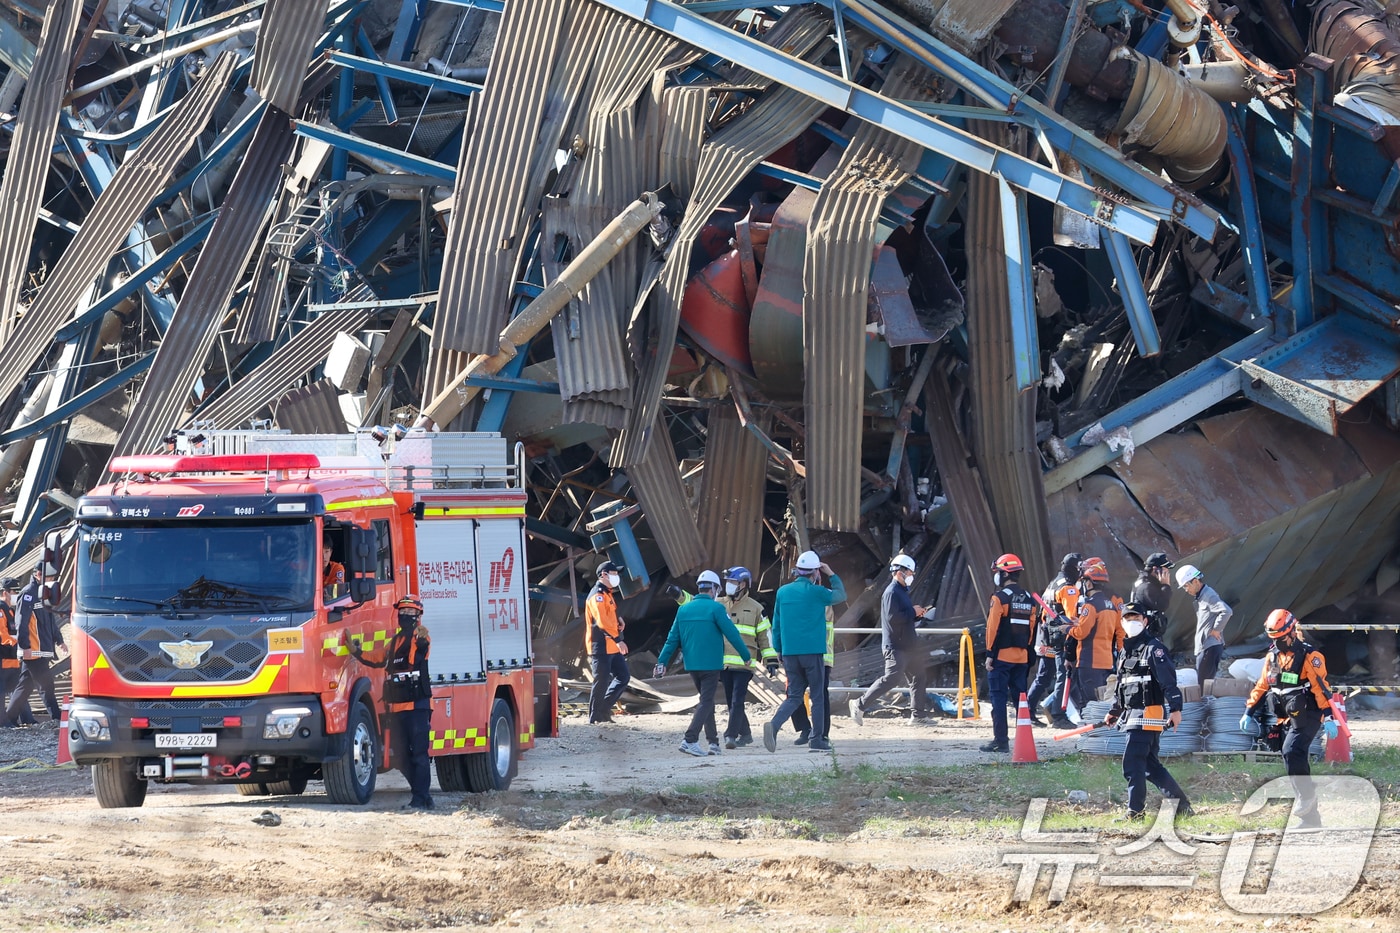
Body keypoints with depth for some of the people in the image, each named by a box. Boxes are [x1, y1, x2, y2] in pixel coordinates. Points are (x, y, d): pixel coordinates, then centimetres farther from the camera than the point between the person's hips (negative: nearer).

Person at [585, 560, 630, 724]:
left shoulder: (608, 594, 18)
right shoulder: (597, 595, -14)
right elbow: (602, 621, -25)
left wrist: (619, 620, 10)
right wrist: (618, 640, -30)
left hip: (612, 647, 10)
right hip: (601, 647, -10)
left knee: (623, 677, 11)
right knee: (601, 682, -5)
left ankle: (604, 709, 19)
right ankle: (595, 717, 2)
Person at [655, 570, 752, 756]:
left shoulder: (683, 610, 7)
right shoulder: (716, 608, -10)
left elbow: (673, 639, 7)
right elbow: (732, 634, -10)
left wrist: (662, 662, 8)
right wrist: (746, 656, 1)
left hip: (692, 664, 6)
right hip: (711, 663, -6)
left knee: (707, 700, 18)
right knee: (706, 702, -4)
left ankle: (713, 740, 19)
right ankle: (690, 740, -18)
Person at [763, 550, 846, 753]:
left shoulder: (782, 592, 7)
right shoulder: (816, 592, -7)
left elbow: (776, 624, 12)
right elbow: (841, 595, 12)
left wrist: (778, 650, 20)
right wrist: (832, 575, 22)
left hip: (789, 653, 4)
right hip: (813, 651, -4)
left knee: (794, 696, 7)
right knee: (818, 696, 6)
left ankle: (774, 724, -18)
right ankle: (817, 740, 5)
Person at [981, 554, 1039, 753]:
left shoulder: (1000, 598, -11)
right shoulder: (1029, 600, 11)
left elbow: (994, 628, -14)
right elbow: (1032, 630, 13)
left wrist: (990, 654, -10)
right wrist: (1027, 652, 18)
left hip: (1002, 655, -6)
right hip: (1021, 656, 6)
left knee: (998, 697, -4)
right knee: (1020, 697, 11)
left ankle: (1000, 741, -8)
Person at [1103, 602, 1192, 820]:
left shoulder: (1153, 648, -8)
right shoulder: (1126, 652, 19)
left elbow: (1168, 680, -16)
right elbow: (1121, 686, 30)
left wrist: (1175, 708, -23)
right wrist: (1114, 711, 30)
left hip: (1149, 715, -9)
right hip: (1133, 716, 9)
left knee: (1133, 764, -12)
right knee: (1150, 765, 11)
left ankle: (1135, 812, -8)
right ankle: (1182, 805, 18)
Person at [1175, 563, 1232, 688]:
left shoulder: (1209, 596, -14)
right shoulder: (1199, 597, 17)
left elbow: (1226, 611, -27)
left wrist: (1216, 630, -17)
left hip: (1210, 648, -10)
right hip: (1204, 648, 10)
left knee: (1203, 685, -11)